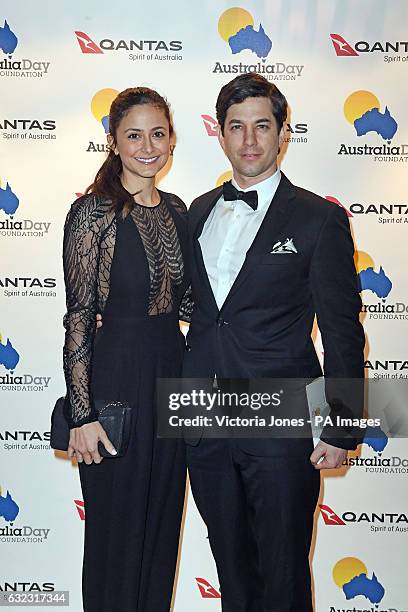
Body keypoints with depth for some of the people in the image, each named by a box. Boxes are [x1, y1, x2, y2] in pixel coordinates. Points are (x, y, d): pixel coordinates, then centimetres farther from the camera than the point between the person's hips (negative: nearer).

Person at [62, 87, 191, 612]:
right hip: (117, 376, -6)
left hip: (172, 369, 6)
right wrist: (81, 415, -15)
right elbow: (79, 317, -13)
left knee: (163, 520, 19)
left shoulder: (176, 210, 8)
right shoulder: (93, 211, -11)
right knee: (117, 531, 8)